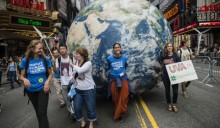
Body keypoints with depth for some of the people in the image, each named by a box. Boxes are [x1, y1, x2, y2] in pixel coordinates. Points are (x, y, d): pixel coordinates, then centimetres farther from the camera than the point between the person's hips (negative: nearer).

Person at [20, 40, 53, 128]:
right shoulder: (25, 60, -10)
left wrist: (47, 82, -18)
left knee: (42, 113, -8)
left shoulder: (46, 59, -10)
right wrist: (25, 79, -26)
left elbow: (50, 74, 0)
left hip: (43, 89, -2)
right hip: (31, 90, 2)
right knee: (38, 112, 21)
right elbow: (22, 76, -3)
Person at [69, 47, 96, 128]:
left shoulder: (88, 63, -19)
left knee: (90, 108, 8)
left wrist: (72, 65, -16)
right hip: (78, 89, 6)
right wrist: (73, 76, 0)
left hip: (89, 89, -6)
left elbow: (80, 70, -34)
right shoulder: (77, 62, 1)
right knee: (77, 107, 11)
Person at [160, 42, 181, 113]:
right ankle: (169, 104, 29)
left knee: (175, 91, 1)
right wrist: (160, 72, 19)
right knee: (167, 90, 12)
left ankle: (174, 104, 23)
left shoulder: (176, 56, -6)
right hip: (165, 76, 2)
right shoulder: (163, 56, 0)